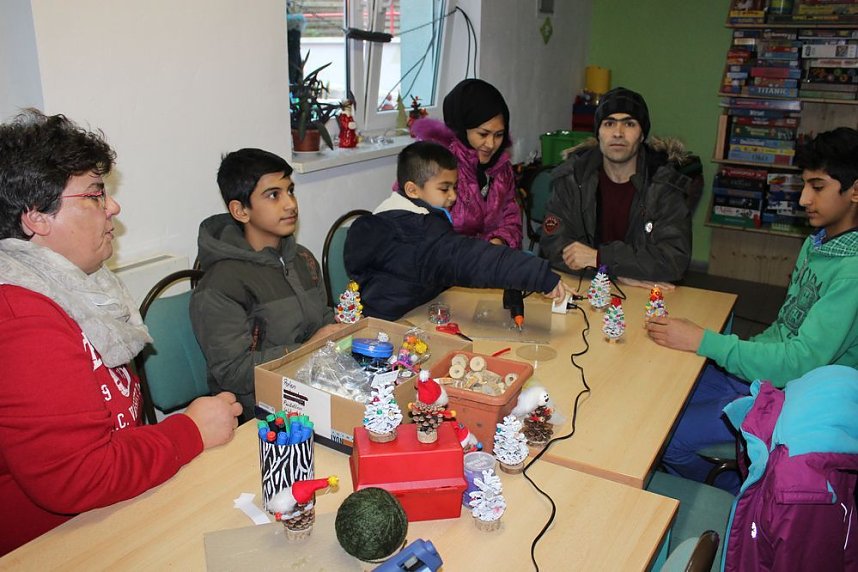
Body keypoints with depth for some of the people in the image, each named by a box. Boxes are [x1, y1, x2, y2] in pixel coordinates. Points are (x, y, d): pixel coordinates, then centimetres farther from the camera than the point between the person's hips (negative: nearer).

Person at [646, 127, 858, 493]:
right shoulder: (818, 242, 7)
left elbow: (800, 362, -30)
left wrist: (705, 341, -28)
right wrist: (744, 350, 2)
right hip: (765, 373, 9)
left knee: (665, 437, -15)